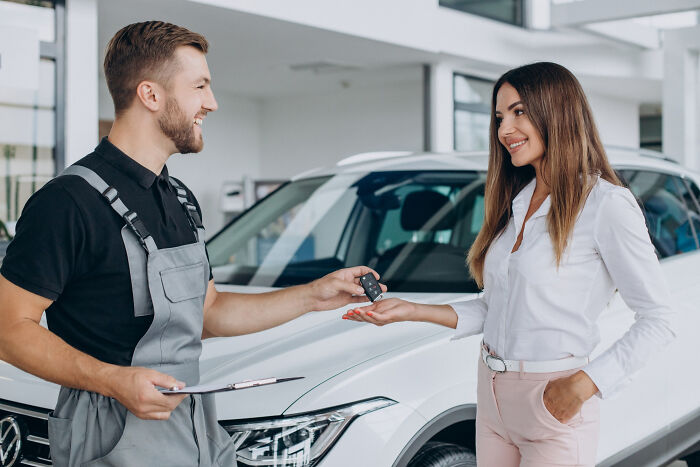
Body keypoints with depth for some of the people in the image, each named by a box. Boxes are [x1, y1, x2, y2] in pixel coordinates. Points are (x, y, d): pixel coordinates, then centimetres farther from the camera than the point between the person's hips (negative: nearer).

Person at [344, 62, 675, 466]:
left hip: (554, 404, -6)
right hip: (493, 399, 6)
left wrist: (585, 383, -20)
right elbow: (493, 308, 11)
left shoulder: (606, 204, -12)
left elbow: (658, 321, -12)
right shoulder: (515, 203, 10)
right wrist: (410, 311, 3)